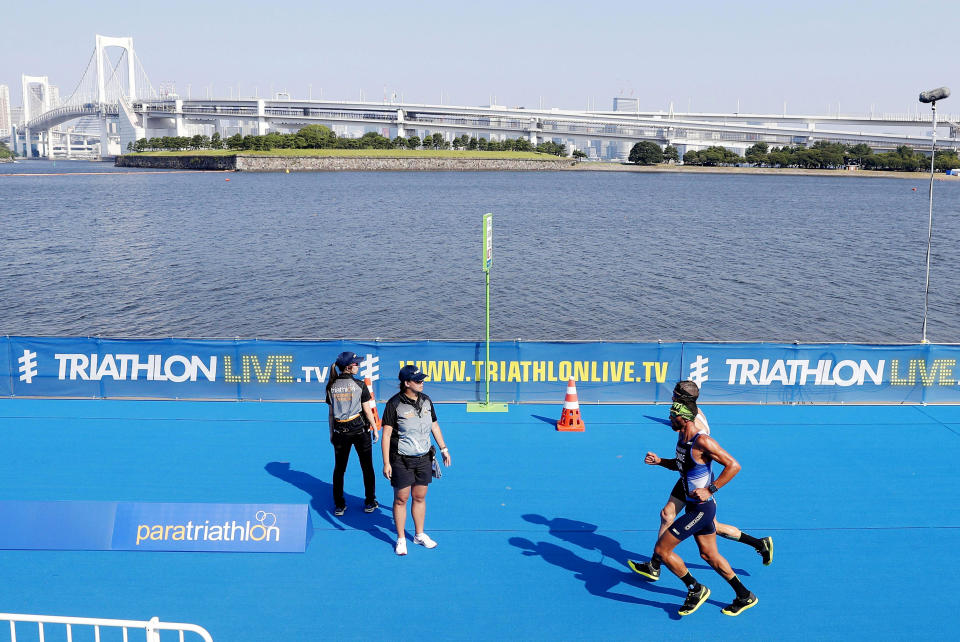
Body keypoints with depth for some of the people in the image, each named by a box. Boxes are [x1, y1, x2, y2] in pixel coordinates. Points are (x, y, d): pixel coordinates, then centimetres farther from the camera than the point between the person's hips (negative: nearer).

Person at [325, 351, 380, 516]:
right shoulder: (359, 384, -11)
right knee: (367, 467, 11)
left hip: (340, 430, 3)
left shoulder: (332, 386, -1)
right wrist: (375, 429, 3)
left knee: (339, 468, 12)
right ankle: (370, 503, 20)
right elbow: (367, 410, -7)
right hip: (360, 429, -3)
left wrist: (331, 433, 13)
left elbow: (331, 412, 4)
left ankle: (339, 505, 17)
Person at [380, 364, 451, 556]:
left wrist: (444, 449, 16)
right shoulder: (394, 404, -13)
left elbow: (434, 426, 17)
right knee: (401, 499, 4)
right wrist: (386, 463, -15)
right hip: (401, 460, -5)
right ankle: (401, 539, 18)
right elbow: (386, 434, -12)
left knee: (420, 497, 13)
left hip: (424, 458, 5)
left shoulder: (426, 400, 5)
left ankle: (419, 535, 29)